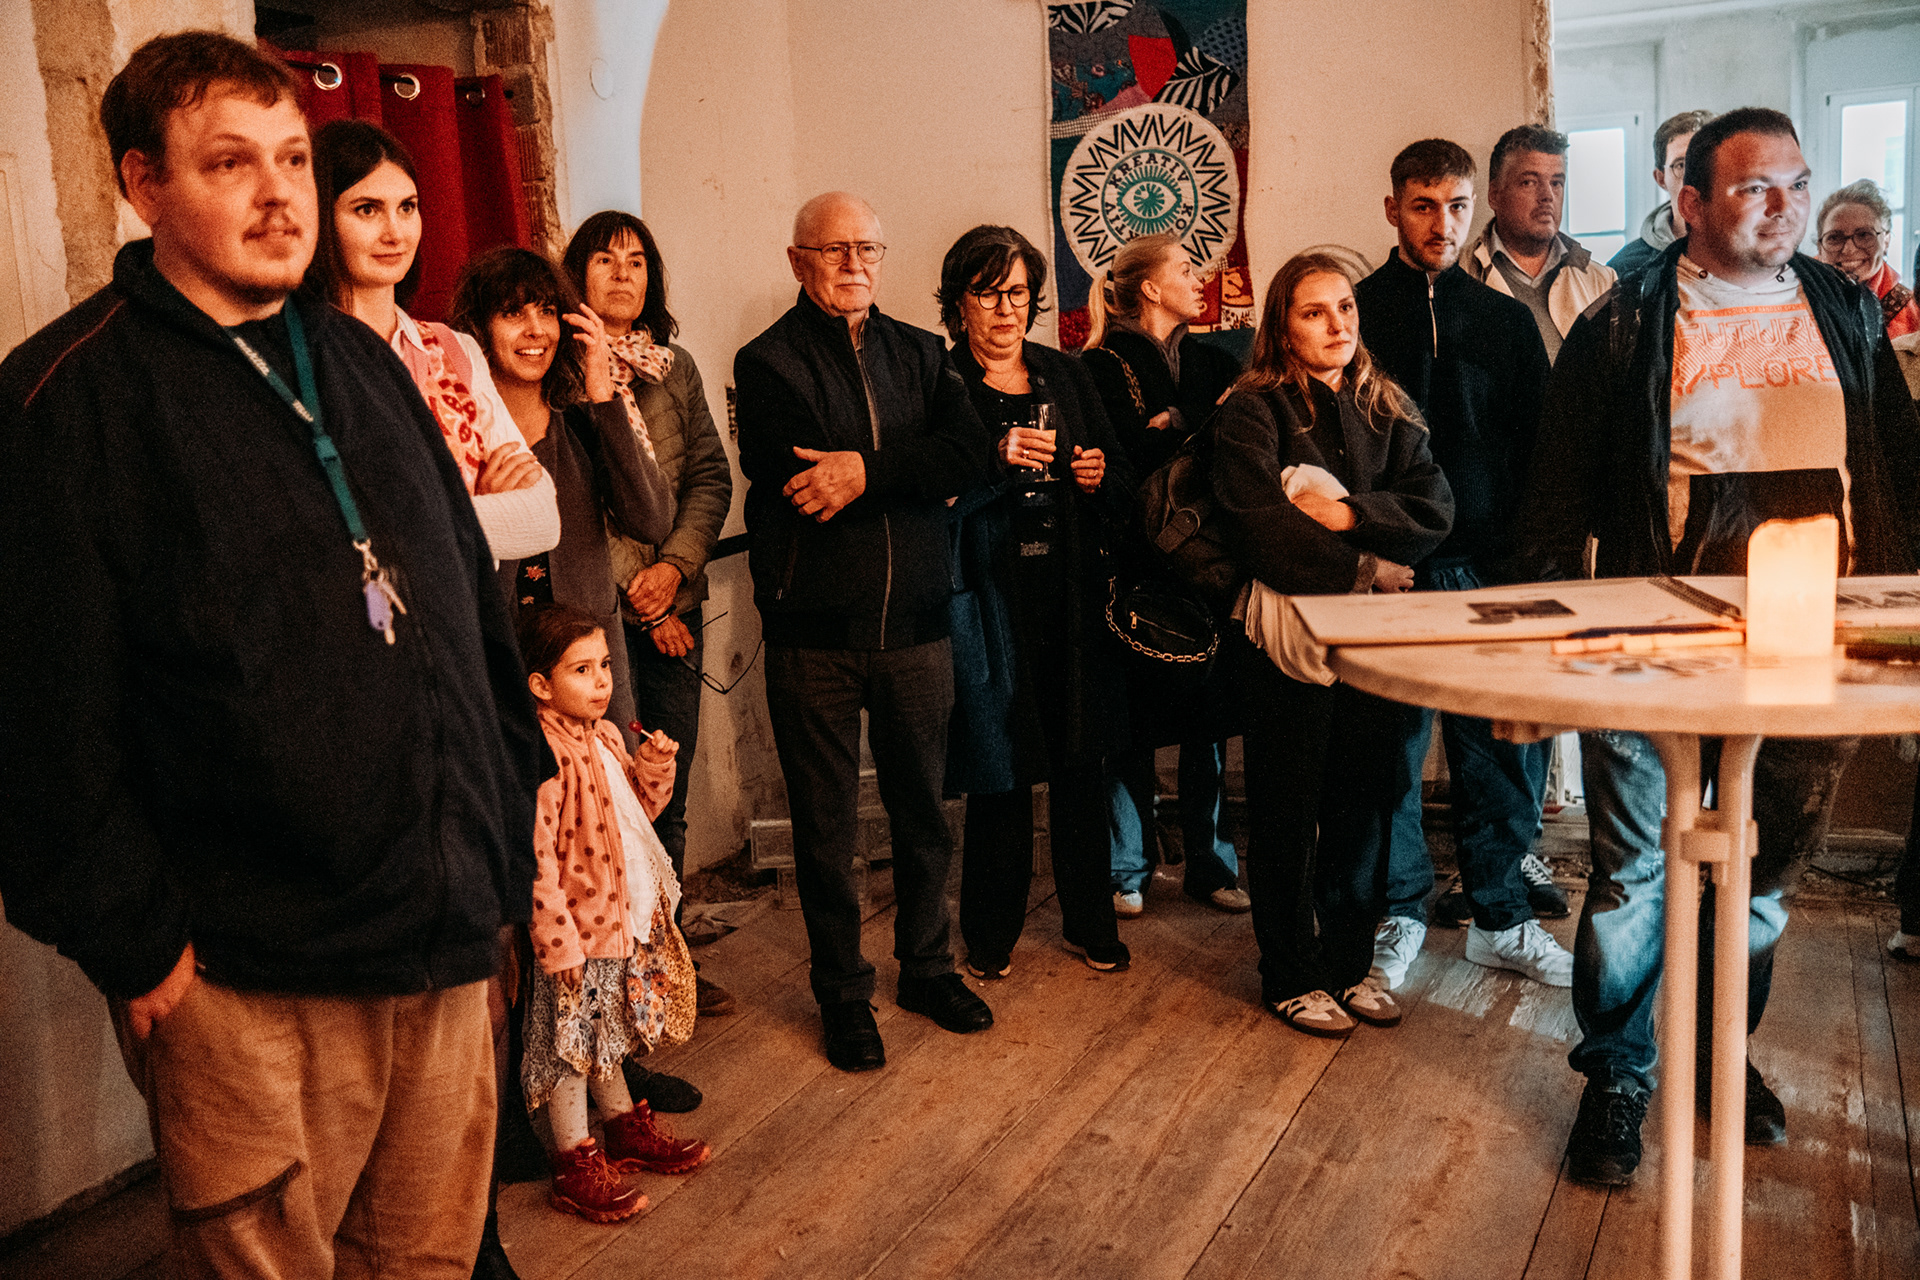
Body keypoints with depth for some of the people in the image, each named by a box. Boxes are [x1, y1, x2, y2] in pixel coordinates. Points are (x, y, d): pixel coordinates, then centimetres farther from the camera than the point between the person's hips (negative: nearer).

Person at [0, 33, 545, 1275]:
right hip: (250, 982, -5)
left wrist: (511, 828, 12)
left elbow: (474, 604, 15)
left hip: (450, 938, 6)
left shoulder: (363, 361, 12)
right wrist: (134, 940, -11)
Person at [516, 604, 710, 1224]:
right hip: (578, 930, -9)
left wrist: (653, 766, -2)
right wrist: (557, 941, -24)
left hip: (627, 917, 9)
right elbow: (534, 860, -25)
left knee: (609, 1033, 24)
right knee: (569, 1045, 6)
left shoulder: (606, 738, 5)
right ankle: (575, 1164, 19)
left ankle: (626, 1127, 40)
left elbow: (638, 811, 17)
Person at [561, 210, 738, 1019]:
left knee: (668, 797, 9)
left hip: (672, 605, 4)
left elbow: (710, 475, 9)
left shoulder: (677, 368, 15)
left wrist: (675, 565, -6)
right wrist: (632, 593, -9)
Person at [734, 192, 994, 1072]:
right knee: (825, 822, 8)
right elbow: (797, 488, -15)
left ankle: (927, 967, 34)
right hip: (812, 633, -3)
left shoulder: (919, 354, 10)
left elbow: (968, 454, -7)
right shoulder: (769, 362, -1)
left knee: (921, 807, 15)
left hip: (914, 623, 4)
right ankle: (843, 993, 24)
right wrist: (906, 473, -9)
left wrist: (866, 471, -18)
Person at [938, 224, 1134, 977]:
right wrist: (995, 462, -22)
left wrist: (1100, 478, -6)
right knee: (1001, 770, 0)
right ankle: (991, 934, 18)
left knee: (1082, 761, 8)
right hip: (991, 598, -4)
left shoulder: (1066, 377, 14)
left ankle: (1089, 920, 24)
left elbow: (1123, 494, 15)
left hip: (1073, 596, 4)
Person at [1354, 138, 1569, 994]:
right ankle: (1399, 910, 20)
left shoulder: (1507, 321, 13)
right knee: (1390, 745, 3)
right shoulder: (1354, 313, 4)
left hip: (1489, 568, 3)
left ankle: (1499, 915, 21)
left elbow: (1539, 448, 12)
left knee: (1506, 745, 6)